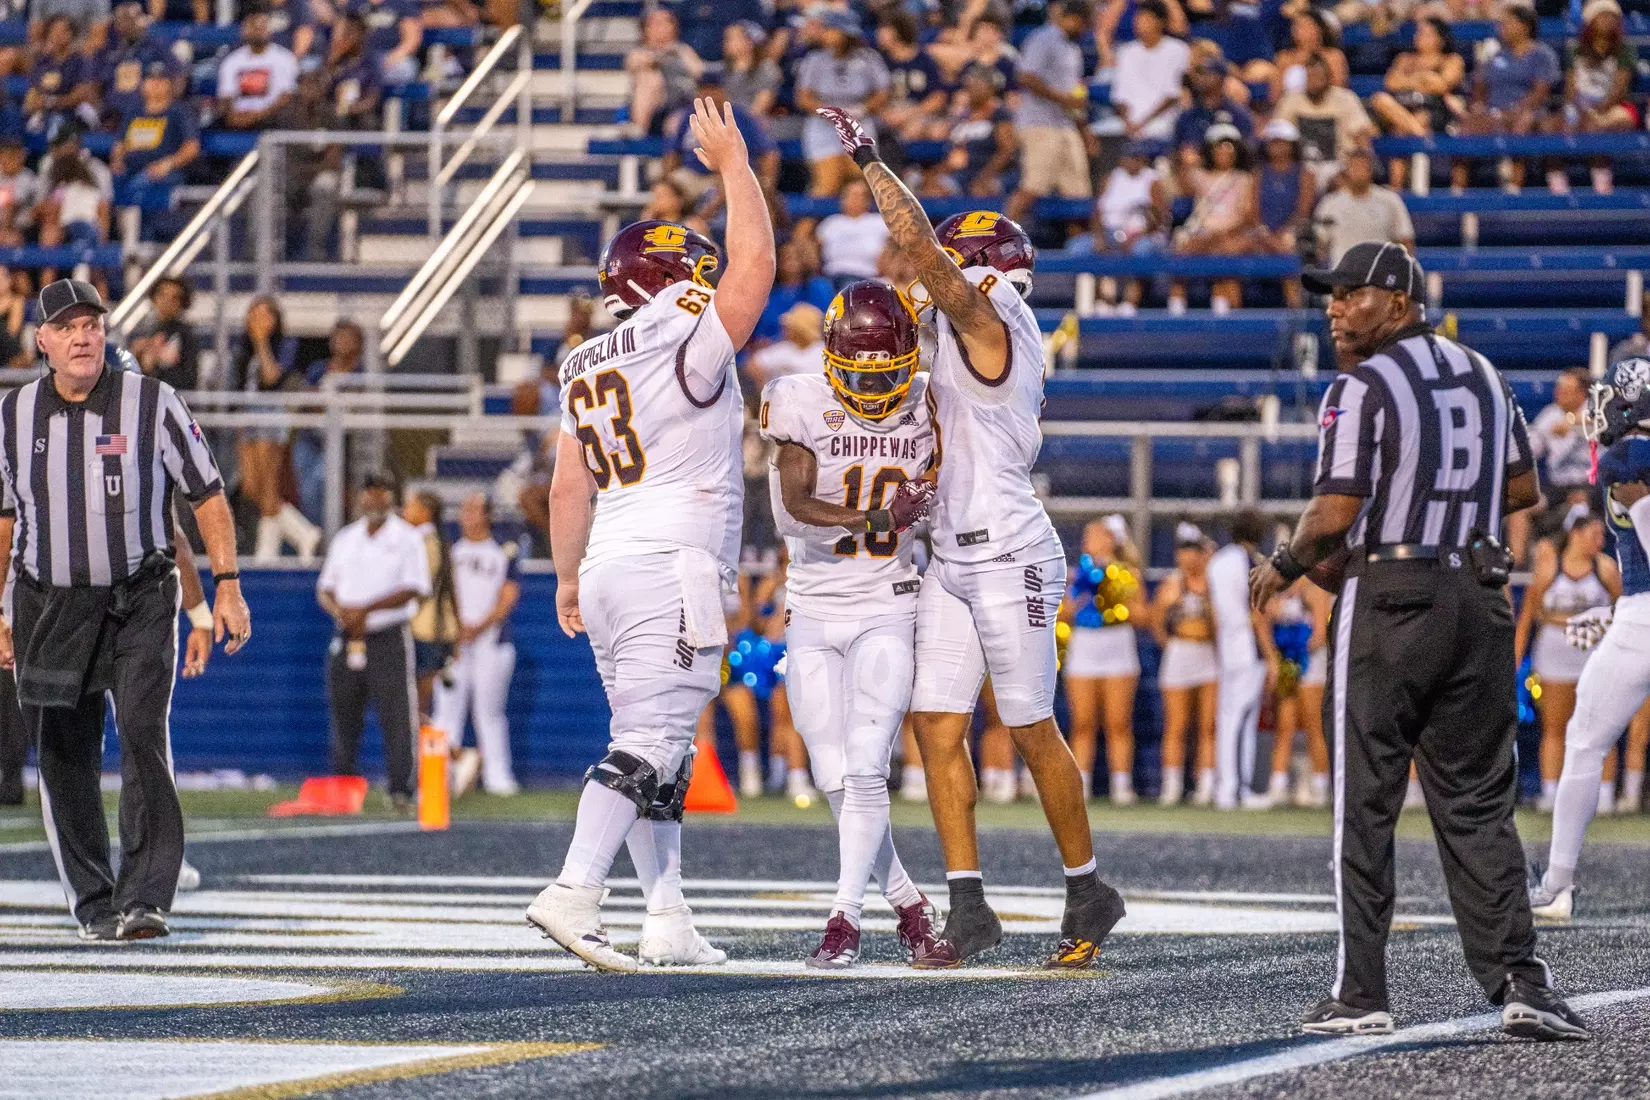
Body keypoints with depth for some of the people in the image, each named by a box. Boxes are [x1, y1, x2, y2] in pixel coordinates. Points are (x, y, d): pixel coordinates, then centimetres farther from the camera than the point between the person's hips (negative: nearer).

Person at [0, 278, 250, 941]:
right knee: (64, 756, 3)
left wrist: (226, 587, -6)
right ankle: (94, 903, 15)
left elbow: (206, 495, 1)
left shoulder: (152, 403, -3)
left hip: (140, 600, -3)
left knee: (143, 734, -17)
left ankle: (145, 898, -19)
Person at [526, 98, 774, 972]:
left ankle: (668, 920, 12)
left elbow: (569, 487, 14)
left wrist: (568, 578, 22)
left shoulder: (585, 368, 12)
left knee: (661, 746, 12)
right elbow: (755, 262, -8)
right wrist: (731, 163, 1)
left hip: (608, 569, 8)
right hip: (673, 570, -8)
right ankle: (574, 891, -24)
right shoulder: (688, 346, -9)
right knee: (647, 740, -12)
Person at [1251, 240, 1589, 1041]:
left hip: (1388, 597, -6)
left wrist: (1285, 566, 3)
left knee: (1364, 805, 2)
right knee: (1477, 803, 9)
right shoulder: (1482, 375, 11)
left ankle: (1360, 995, 2)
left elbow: (1337, 513, -14)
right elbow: (1523, 487, 15)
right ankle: (1519, 981, -3)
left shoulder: (1362, 387, -10)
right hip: (1479, 600, 6)